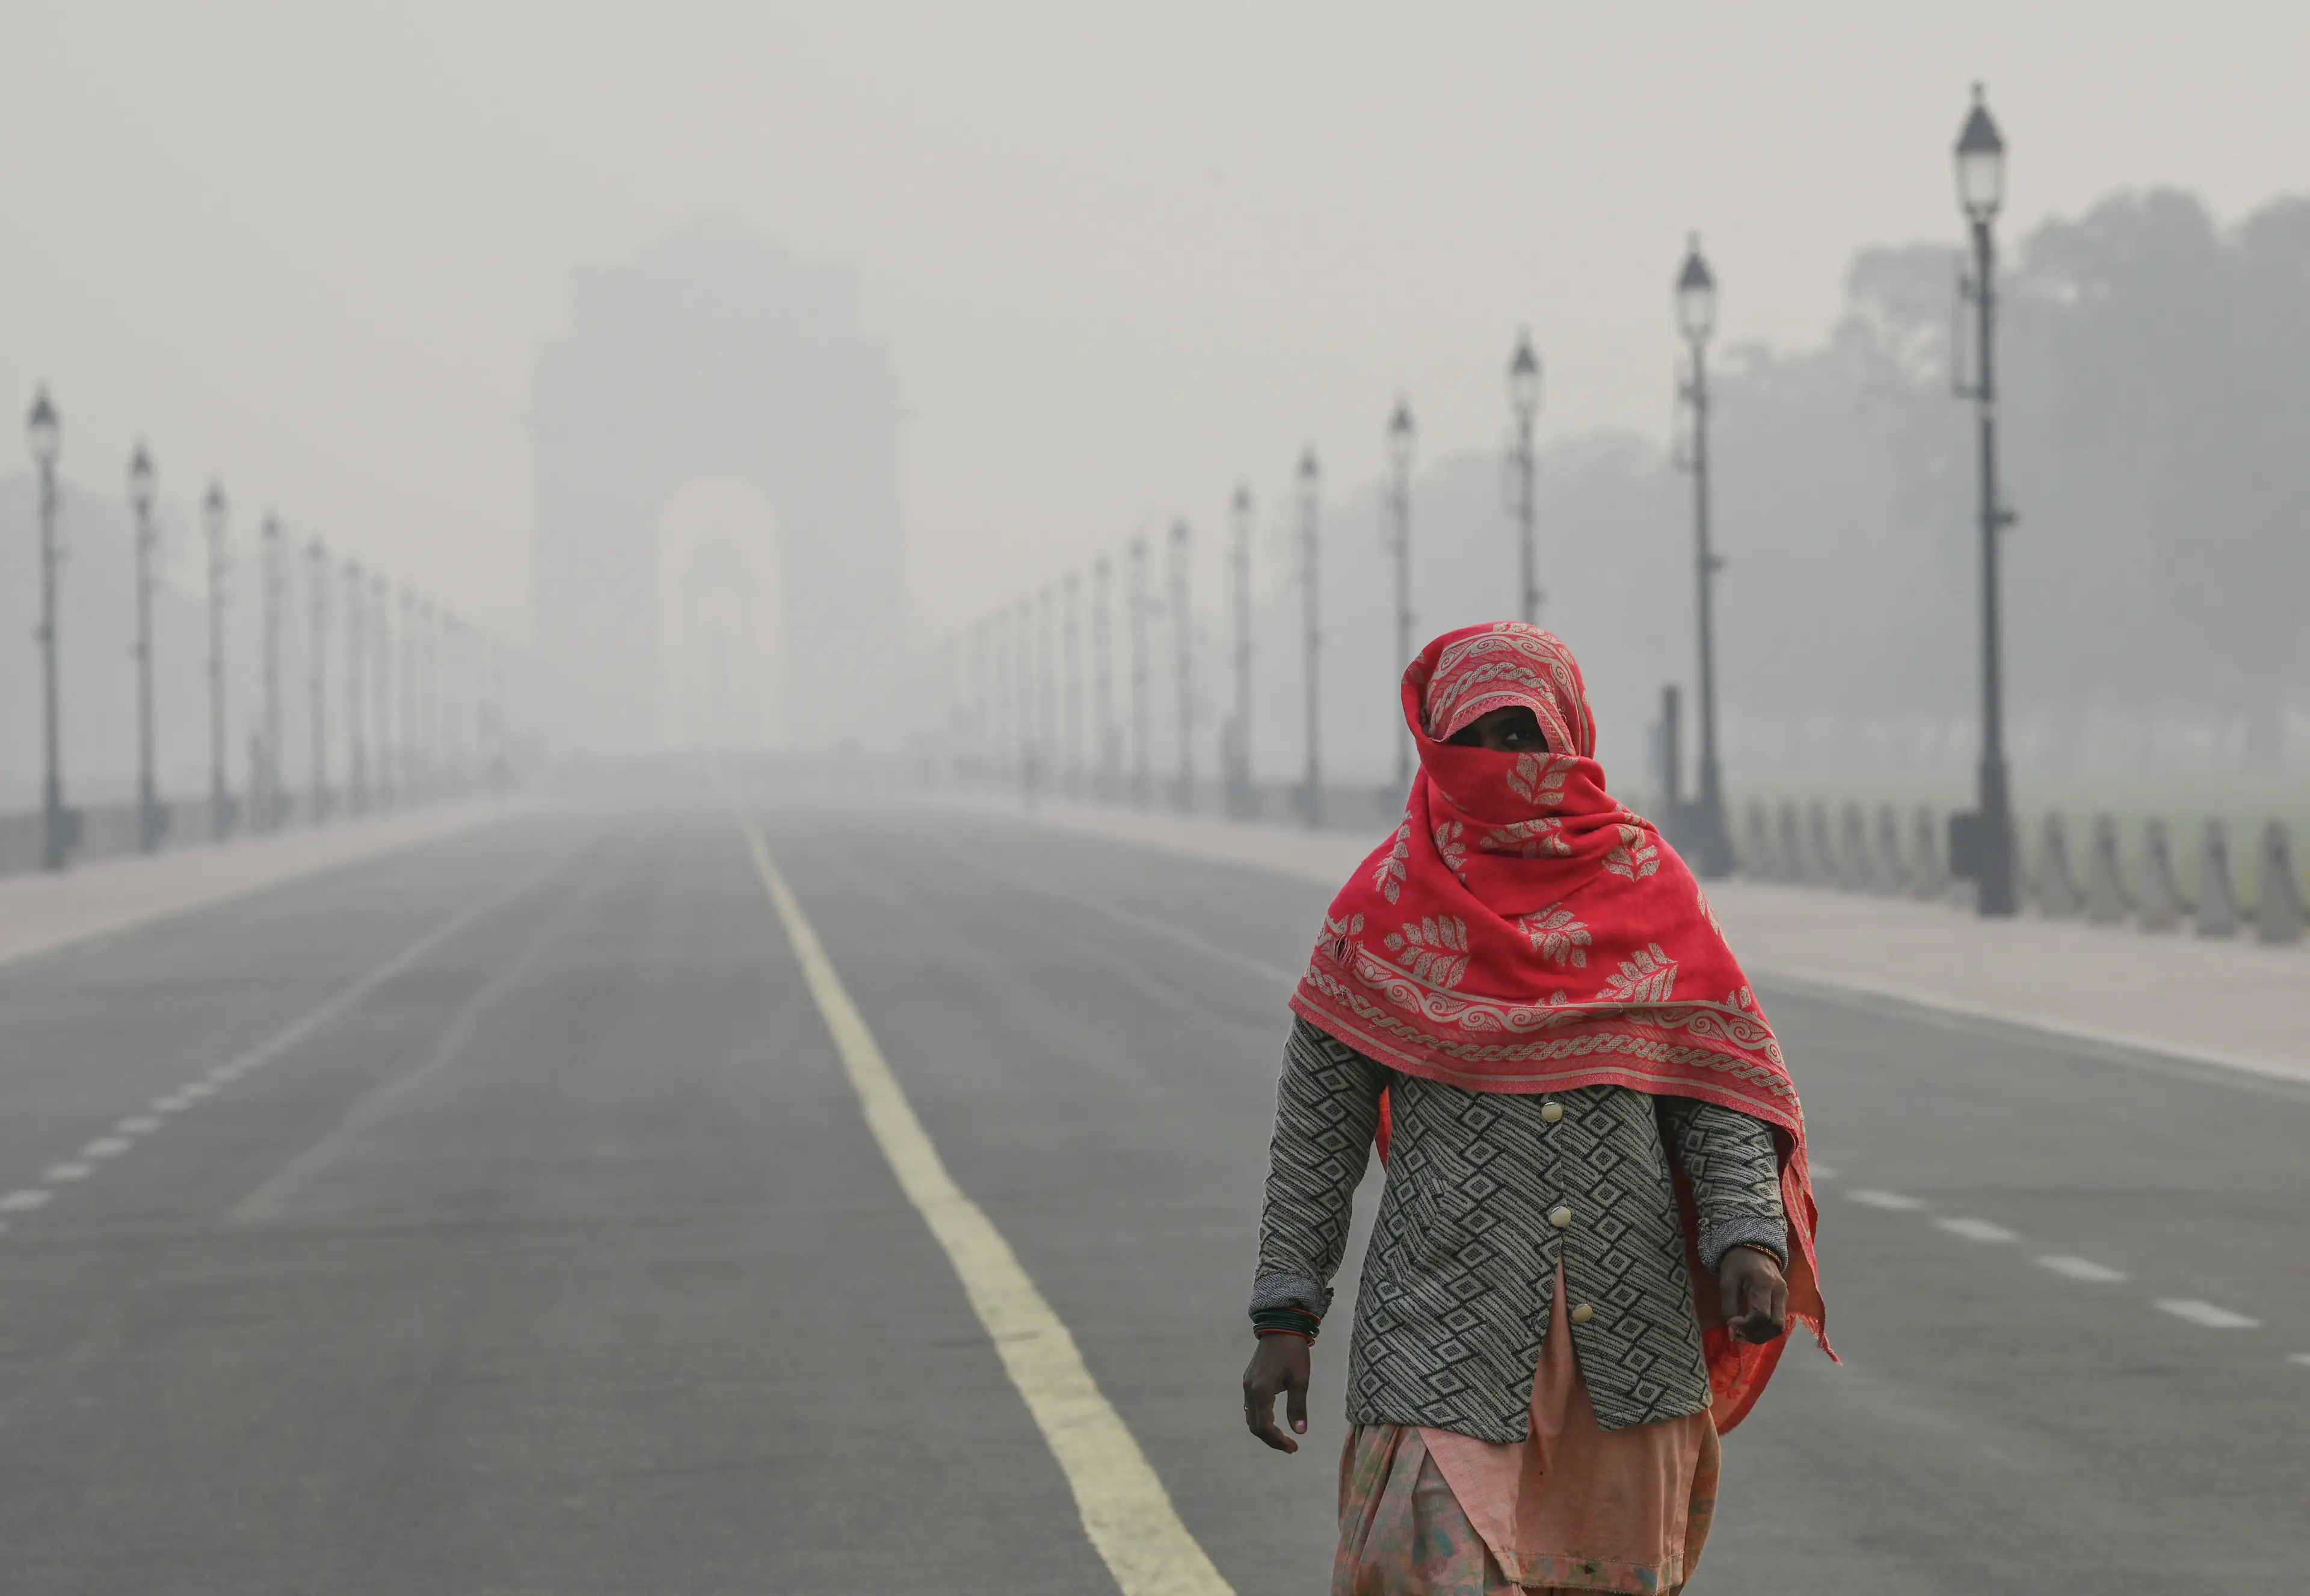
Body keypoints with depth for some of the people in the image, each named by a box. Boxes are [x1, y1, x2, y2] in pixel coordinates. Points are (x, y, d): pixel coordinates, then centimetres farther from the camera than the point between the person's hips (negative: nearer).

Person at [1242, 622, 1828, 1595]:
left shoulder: (1648, 888, 5)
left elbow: (1719, 1087, 4)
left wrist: (1749, 1234, -13)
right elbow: (1316, 1124, 4)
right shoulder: (1388, 907, 1)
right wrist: (1284, 1313, -1)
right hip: (1442, 1328, -2)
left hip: (1630, 1332, 2)